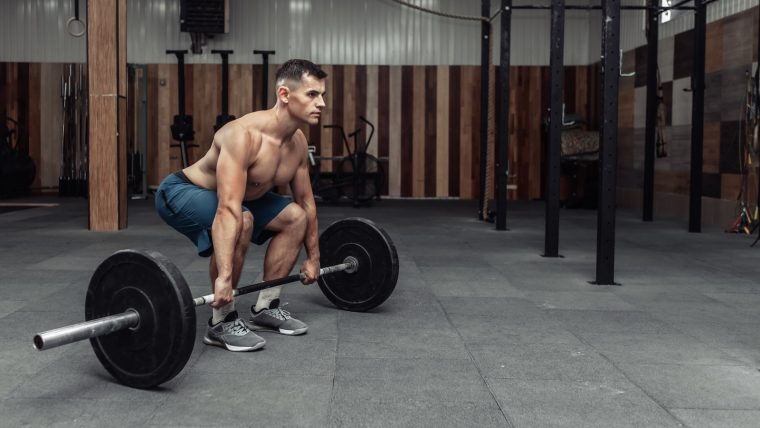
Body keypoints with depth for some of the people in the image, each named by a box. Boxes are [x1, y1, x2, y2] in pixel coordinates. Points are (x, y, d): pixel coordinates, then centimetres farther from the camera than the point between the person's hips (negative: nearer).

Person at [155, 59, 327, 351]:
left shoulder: (298, 142, -8)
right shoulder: (245, 135, -34)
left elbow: (306, 201, 5)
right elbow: (228, 210, -42)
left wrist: (313, 257, 10)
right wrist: (223, 277, -47)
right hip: (181, 192, -9)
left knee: (295, 217, 4)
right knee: (241, 221, -35)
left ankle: (265, 308, 12)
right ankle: (221, 322, -17)